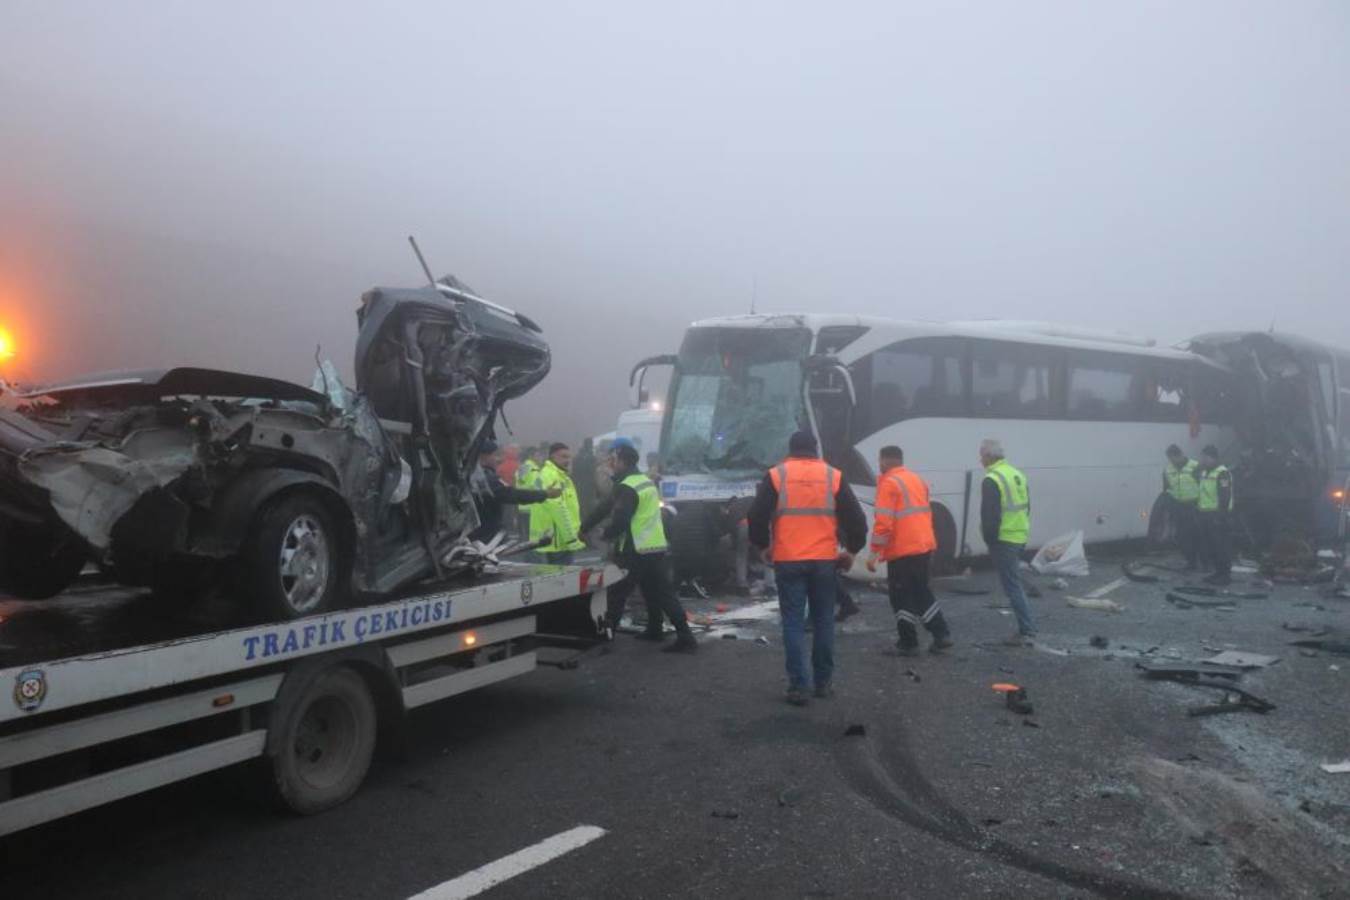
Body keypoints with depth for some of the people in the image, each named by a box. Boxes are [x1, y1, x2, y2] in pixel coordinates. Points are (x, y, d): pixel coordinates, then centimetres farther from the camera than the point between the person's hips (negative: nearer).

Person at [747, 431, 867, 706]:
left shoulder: (776, 475, 1)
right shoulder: (833, 476, 4)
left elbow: (756, 515, -2)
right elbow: (856, 518, 2)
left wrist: (763, 547, 14)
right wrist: (852, 550, 16)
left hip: (788, 562, -1)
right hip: (824, 561, 1)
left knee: (793, 623, 3)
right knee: (823, 622, 13)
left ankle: (798, 686, -1)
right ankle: (823, 682, 19)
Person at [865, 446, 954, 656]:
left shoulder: (889, 483, -10)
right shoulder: (917, 480, 16)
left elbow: (883, 522, -17)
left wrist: (874, 554, -14)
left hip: (902, 550, -8)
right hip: (925, 546, 8)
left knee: (901, 596, 2)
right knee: (922, 591, 20)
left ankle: (909, 643, 6)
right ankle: (942, 635, 18)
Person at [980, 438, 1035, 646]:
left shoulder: (992, 480, -15)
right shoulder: (1017, 475, 14)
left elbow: (990, 515, -20)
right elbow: (1026, 507, 20)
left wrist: (990, 540, -11)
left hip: (1004, 540, -9)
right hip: (1020, 537, 9)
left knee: (1012, 586, -5)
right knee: (1014, 584, 17)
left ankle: (1027, 632, -6)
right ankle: (1026, 629, 20)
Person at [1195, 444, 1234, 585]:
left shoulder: (1222, 473, -14)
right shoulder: (1203, 472, 15)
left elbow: (1225, 496, -19)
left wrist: (1221, 515, -22)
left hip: (1217, 515, -9)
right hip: (1205, 514, 9)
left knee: (1221, 546, -4)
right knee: (1210, 545, 13)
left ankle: (1226, 575, 2)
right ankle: (1218, 572, 23)